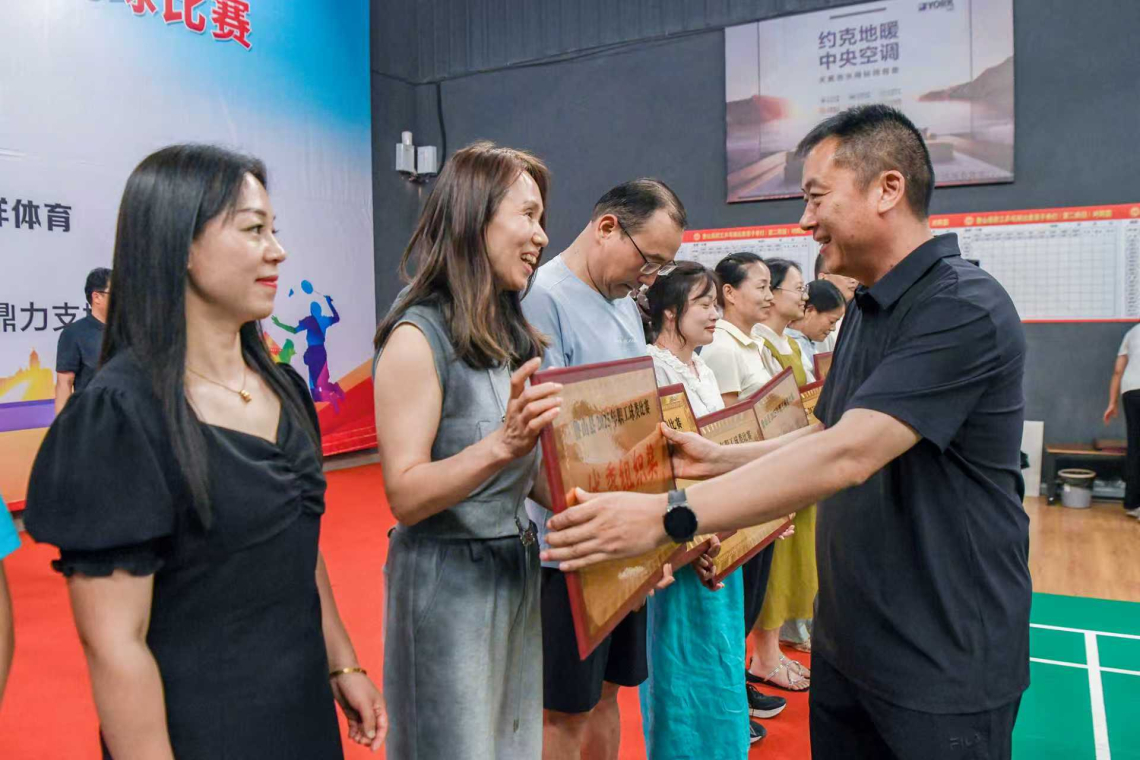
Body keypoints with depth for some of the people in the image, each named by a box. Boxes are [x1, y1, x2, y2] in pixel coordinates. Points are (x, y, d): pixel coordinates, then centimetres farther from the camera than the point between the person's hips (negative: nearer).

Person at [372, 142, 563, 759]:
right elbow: (405, 497, -21)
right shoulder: (418, 338, -16)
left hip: (518, 569, 8)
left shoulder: (511, 336, 7)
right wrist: (503, 443, -33)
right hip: (448, 581, -7)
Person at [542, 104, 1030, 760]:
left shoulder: (963, 308, -21)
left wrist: (669, 515, -34)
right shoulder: (866, 311, 9)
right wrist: (718, 459, 2)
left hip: (945, 660, -8)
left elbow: (848, 456, -31)